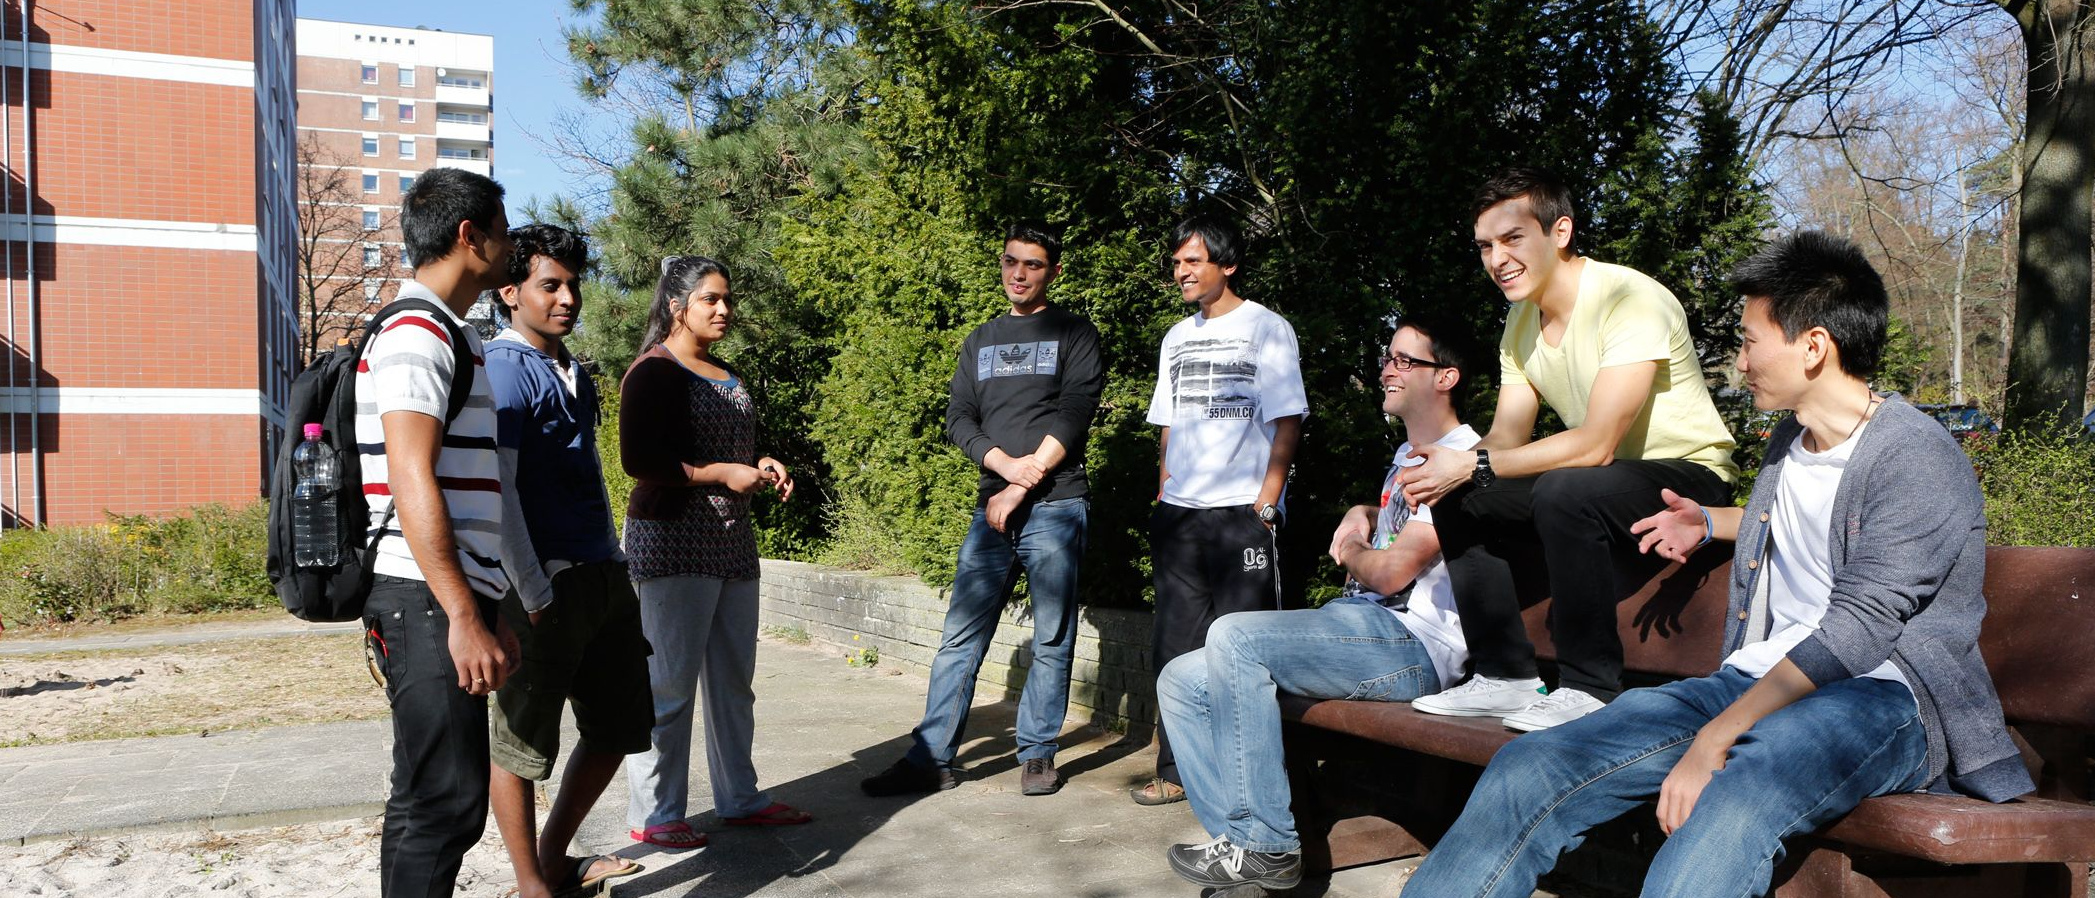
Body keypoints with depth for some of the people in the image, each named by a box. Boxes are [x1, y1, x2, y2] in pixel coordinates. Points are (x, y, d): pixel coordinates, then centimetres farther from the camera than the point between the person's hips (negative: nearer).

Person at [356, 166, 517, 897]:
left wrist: (488, 610, 22)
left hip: (451, 599, 10)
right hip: (429, 600, -10)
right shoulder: (416, 334, -11)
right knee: (446, 802, -8)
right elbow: (412, 484, -20)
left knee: (430, 797, 14)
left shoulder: (444, 334, 20)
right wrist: (464, 618, -22)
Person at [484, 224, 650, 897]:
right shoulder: (503, 370, -9)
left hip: (605, 577, 9)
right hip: (545, 584, -9)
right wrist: (535, 598, -21)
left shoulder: (575, 374, 17)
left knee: (620, 726, 15)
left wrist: (615, 565, 19)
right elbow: (496, 491, -17)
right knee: (522, 741, 3)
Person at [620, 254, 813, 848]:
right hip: (671, 539, -8)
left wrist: (762, 467, 8)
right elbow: (638, 459, -16)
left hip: (731, 541, 8)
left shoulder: (726, 375, 17)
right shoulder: (653, 371, -8)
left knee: (734, 678, 12)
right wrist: (723, 474, -18)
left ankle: (739, 798, 22)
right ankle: (653, 815, 7)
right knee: (669, 682, -4)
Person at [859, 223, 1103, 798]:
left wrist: (1021, 488, -11)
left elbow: (1073, 416, -6)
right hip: (992, 508, 4)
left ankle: (1037, 754, 13)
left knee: (1052, 640, 2)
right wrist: (1005, 464, -10)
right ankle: (931, 758, 5)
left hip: (1055, 506, -3)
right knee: (960, 638, 1)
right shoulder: (980, 342, 18)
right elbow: (958, 417, 9)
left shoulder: (1075, 334, 5)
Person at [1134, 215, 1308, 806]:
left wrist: (1266, 502, -12)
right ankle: (1177, 771, 15)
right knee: (1176, 647, 7)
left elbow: (1287, 420, -5)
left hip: (1242, 513, -6)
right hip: (1178, 514, 6)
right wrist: (1164, 491, 12)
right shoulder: (1177, 338, 18)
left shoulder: (1267, 329, 0)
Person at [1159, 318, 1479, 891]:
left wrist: (1350, 553, 4)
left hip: (1413, 649, -10)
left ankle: (1268, 846, -22)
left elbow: (1393, 570, -18)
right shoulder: (1407, 456, 23)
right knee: (1181, 682, -2)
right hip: (1365, 635, 10)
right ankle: (1243, 844, -10)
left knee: (1233, 635, -28)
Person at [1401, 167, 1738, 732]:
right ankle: (1506, 677, 2)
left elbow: (1595, 445, -29)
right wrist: (1449, 470, -20)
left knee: (1563, 491, -36)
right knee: (1457, 500, -4)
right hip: (1597, 480, 8)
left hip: (1688, 478, -8)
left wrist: (1472, 466, -28)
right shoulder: (1521, 322, 4)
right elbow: (1507, 439, 1)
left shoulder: (1629, 300, -22)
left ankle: (1590, 687, -21)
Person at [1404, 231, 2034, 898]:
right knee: (1528, 770, -18)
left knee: (1735, 795, -43)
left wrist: (1716, 738, -26)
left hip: (1880, 696, -7)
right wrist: (1710, 524, 31)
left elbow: (1858, 626, -19)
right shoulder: (1791, 440, 19)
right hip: (1759, 680, 7)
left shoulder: (1920, 459, -8)